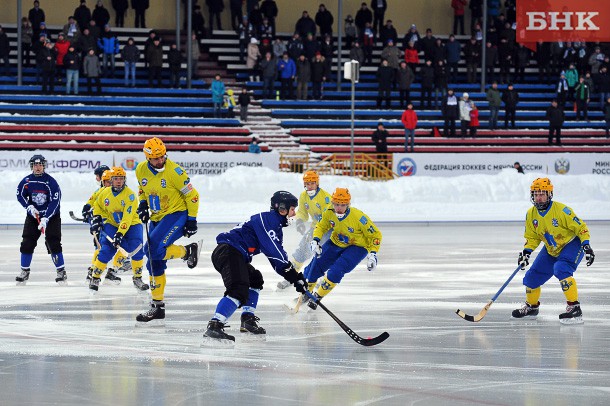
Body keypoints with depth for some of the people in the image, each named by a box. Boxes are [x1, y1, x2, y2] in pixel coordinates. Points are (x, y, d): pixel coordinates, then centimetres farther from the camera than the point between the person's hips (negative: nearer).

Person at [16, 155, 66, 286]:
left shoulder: (51, 182, -16)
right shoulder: (26, 181, -5)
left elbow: (54, 202, -19)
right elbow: (20, 195, 6)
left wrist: (45, 219, -25)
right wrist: (29, 207, -11)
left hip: (51, 216, -4)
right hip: (33, 215, 4)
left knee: (53, 243, -12)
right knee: (27, 243, -1)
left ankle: (61, 272, -4)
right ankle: (24, 272, 12)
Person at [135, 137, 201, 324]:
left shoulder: (174, 171, -19)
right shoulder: (141, 170, -2)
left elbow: (192, 195, -11)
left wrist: (192, 220, -11)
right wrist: (143, 204, 3)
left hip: (176, 214, -7)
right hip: (157, 218, 7)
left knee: (153, 249, -26)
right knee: (154, 263, 5)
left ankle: (189, 251, -2)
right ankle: (158, 307, 14)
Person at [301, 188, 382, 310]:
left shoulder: (358, 217, -31)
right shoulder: (329, 214, -18)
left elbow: (375, 235, -19)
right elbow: (321, 226, 4)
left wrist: (373, 254, -24)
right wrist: (315, 240, -13)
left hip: (357, 247, -5)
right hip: (336, 243, 5)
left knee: (336, 271, -24)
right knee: (316, 264, -3)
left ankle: (318, 296, -4)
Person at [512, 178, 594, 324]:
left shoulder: (561, 210, -25)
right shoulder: (531, 214, -7)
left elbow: (580, 227, -19)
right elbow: (532, 237, 5)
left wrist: (586, 246, -28)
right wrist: (526, 252, -12)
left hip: (572, 244, -7)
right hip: (551, 250, 7)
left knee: (561, 269, -33)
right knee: (532, 277, 5)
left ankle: (574, 307, -31)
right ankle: (531, 306, 34)